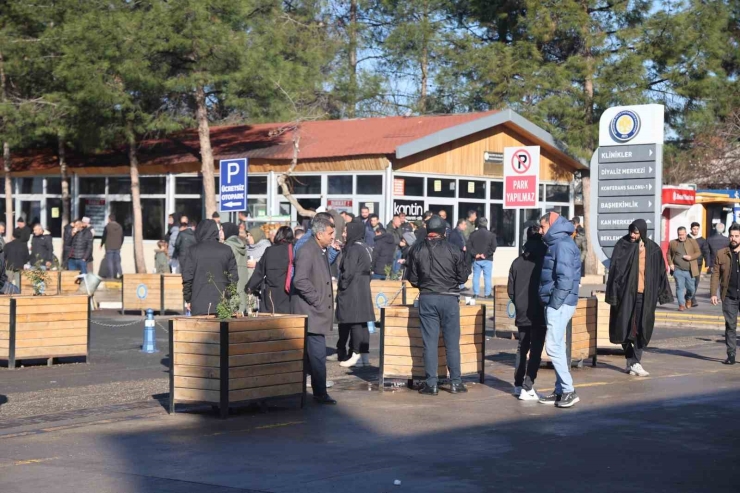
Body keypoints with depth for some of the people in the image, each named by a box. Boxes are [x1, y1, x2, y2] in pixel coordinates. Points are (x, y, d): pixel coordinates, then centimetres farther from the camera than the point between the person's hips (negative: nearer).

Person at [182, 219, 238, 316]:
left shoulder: (194, 250, -3)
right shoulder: (227, 250, 4)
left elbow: (187, 276, -2)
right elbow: (234, 276, 5)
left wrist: (187, 299, 7)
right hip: (222, 303, 2)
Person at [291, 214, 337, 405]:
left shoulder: (322, 250, 16)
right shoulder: (306, 251, -16)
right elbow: (300, 280, -22)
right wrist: (317, 300, -18)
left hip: (318, 311, 10)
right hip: (310, 311, -10)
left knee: (308, 354, 15)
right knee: (317, 354, -9)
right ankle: (320, 394, -5)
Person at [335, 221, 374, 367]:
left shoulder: (353, 249, -14)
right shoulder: (365, 248, 13)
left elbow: (348, 272, -19)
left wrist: (341, 286, -5)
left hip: (351, 293, -9)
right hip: (363, 291, 9)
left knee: (353, 321, -8)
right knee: (362, 324, 9)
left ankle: (356, 354, -10)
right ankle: (364, 354, 11)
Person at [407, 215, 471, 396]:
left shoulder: (417, 250, -2)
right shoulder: (453, 250, -6)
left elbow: (412, 278, 4)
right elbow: (462, 276, 0)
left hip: (427, 298, 1)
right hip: (449, 298, -1)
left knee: (430, 342, 4)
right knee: (452, 342, 7)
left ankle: (431, 384, 3)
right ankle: (456, 382, 10)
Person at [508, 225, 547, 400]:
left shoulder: (517, 262, 1)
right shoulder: (545, 260, -11)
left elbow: (510, 289, 3)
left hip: (522, 314, 4)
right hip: (540, 315, -4)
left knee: (522, 348, 17)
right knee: (535, 351, -1)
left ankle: (518, 385, 21)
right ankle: (527, 388, -6)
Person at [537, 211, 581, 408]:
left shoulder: (562, 245, -14)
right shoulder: (557, 243, 17)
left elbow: (565, 278, -23)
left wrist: (554, 303, -20)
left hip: (559, 304, -10)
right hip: (556, 303, 10)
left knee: (553, 346, -10)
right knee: (557, 347, 12)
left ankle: (568, 390, -7)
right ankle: (561, 391, 17)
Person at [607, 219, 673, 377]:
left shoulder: (653, 249, 2)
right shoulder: (622, 246, -4)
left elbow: (660, 272, 8)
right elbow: (615, 269, -6)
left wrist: (663, 293, 4)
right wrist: (613, 293, -11)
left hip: (644, 294, 2)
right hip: (626, 293, -2)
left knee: (641, 329, 1)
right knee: (625, 327, 3)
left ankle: (635, 362, 6)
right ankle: (632, 362, 15)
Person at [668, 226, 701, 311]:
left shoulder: (692, 242, 5)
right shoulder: (673, 243, 8)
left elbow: (698, 253, 4)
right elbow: (669, 254, 15)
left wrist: (691, 257, -14)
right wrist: (670, 263, -1)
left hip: (690, 270, 0)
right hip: (678, 270, 0)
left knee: (691, 288, 6)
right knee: (680, 287, -5)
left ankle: (688, 299, 35)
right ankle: (681, 305, -1)